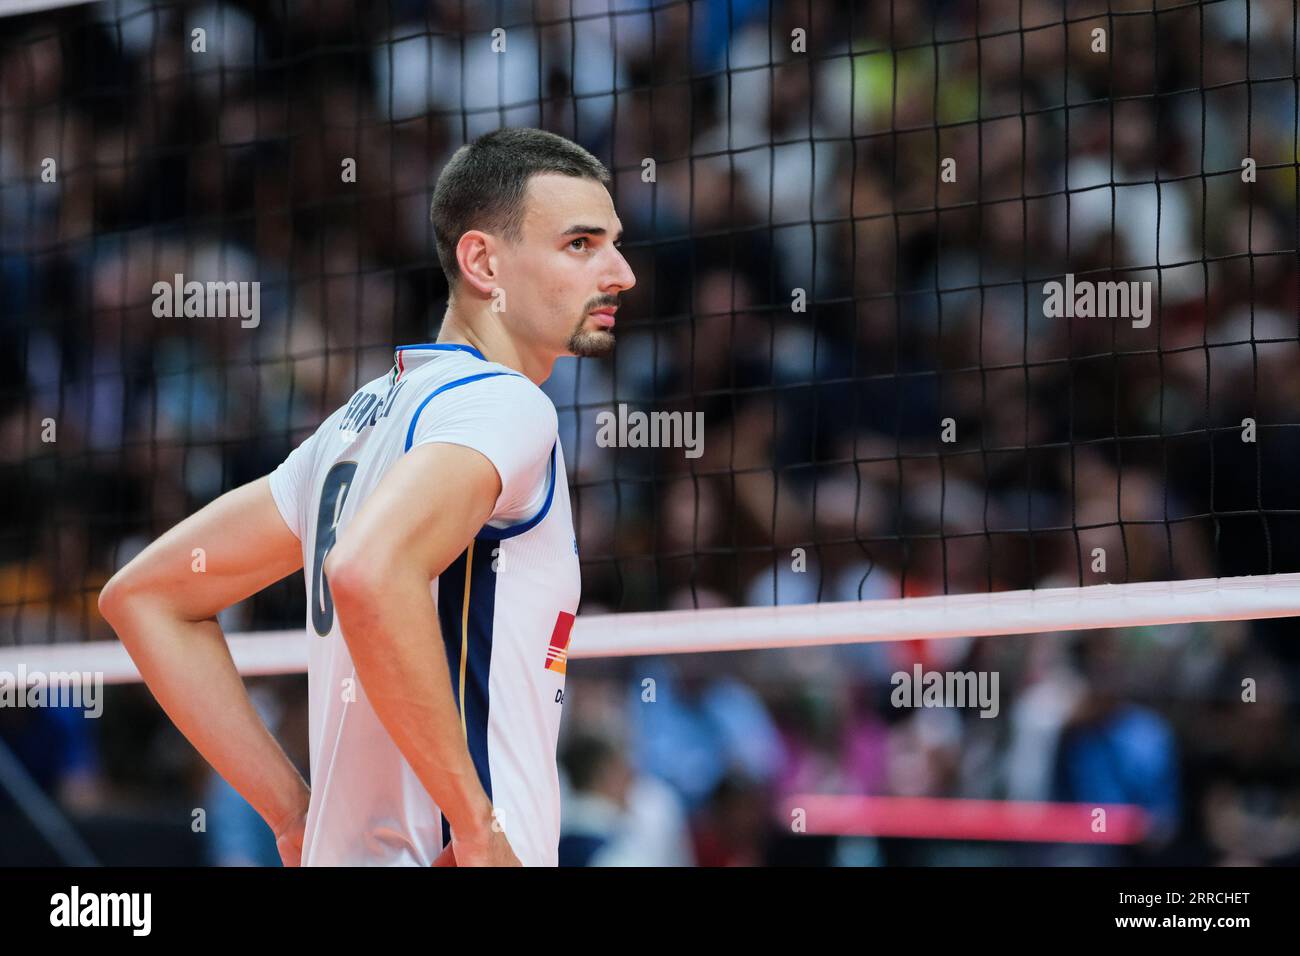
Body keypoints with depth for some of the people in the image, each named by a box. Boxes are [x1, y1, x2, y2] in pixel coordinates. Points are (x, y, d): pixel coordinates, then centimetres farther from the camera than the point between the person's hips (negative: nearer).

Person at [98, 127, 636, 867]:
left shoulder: (367, 419, 16)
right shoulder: (504, 403, -10)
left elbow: (145, 594, 21)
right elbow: (368, 571, -30)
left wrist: (296, 815, 14)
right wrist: (478, 827, -22)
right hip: (445, 858, -9)